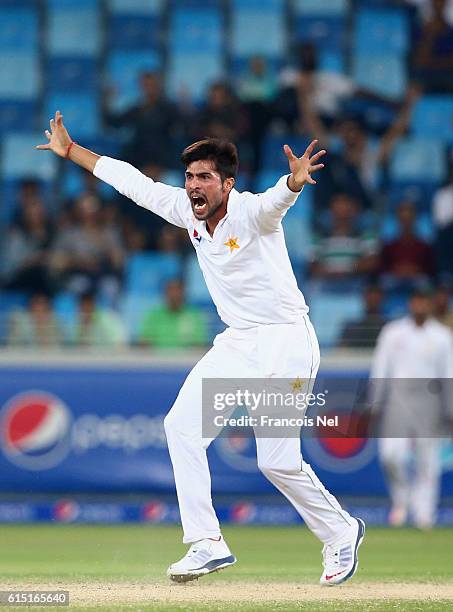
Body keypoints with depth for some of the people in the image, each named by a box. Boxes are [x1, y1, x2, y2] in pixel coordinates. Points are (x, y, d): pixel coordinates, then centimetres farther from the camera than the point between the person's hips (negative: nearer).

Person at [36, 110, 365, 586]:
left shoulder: (251, 213, -20)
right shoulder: (188, 211, 2)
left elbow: (276, 201, -43)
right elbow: (134, 182, 12)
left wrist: (294, 182, -66)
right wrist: (70, 151, 18)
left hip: (285, 340, -8)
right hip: (237, 342, 8)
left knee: (278, 461, -11)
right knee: (181, 424, -2)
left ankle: (341, 532, 15)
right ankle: (208, 545, 1)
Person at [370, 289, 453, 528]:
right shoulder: (393, 332, 7)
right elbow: (380, 369, 9)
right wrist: (376, 403, 4)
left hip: (429, 399, 0)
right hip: (398, 398, 0)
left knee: (427, 459, -1)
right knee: (391, 453, -14)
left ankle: (423, 513, 5)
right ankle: (400, 499, 9)